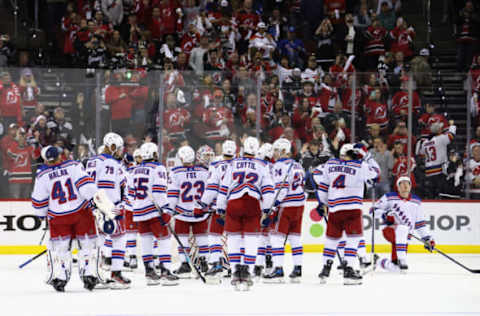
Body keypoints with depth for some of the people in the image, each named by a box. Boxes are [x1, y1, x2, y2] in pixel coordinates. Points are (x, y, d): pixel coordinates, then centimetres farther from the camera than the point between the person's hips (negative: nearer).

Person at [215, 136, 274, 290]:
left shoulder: (233, 164, 11)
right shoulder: (262, 166, 10)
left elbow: (224, 187, 10)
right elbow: (268, 188, 4)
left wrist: (221, 206, 16)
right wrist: (266, 207, 11)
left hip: (233, 203, 0)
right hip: (253, 204, 0)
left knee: (233, 237, 10)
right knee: (251, 238, 5)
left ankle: (236, 269, 6)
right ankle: (247, 271, -2)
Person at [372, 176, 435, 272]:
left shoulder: (416, 201, 11)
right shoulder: (389, 197, 0)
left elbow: (420, 222, 14)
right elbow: (375, 209, 3)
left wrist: (427, 239, 8)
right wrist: (384, 215, -17)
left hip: (404, 237, 4)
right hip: (390, 230, -4)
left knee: (396, 267, -3)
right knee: (402, 228, -40)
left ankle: (382, 263, 32)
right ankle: (401, 259, -38)